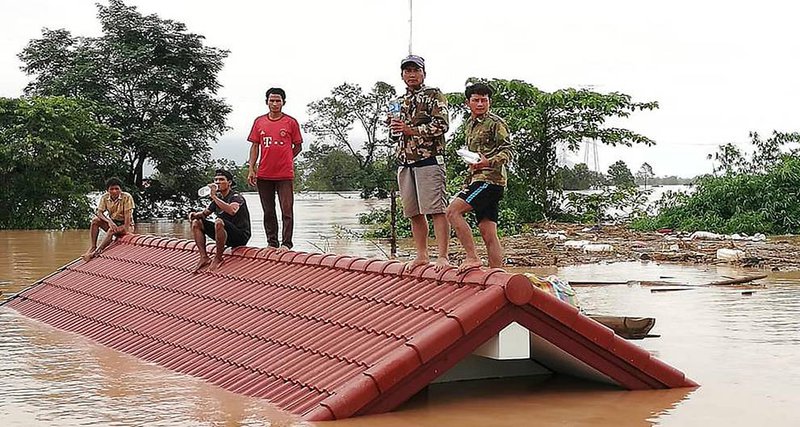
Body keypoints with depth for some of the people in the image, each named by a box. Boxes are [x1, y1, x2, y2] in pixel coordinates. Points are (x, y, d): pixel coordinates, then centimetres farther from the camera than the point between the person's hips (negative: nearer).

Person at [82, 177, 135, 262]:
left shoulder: (127, 197, -16)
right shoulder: (104, 197, -4)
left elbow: (127, 215, -20)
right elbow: (99, 212, -10)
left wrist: (126, 231, -27)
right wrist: (109, 221, -28)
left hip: (126, 225, -5)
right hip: (112, 223, 5)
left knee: (112, 230, -35)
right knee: (95, 220, -20)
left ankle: (96, 252, -38)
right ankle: (93, 247, -21)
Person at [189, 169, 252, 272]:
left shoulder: (236, 197, -11)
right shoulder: (218, 198, 13)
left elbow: (232, 210, -34)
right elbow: (205, 213, 21)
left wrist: (214, 196, -31)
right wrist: (195, 214, -3)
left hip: (241, 236, -8)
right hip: (226, 237, 8)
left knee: (219, 222, -36)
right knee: (196, 223, 3)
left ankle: (218, 258, -22)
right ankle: (204, 257, -6)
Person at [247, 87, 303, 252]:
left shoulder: (291, 122, 1)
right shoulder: (259, 122, 9)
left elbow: (298, 146, 8)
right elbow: (255, 146, 10)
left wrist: (284, 160, 1)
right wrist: (251, 169, 2)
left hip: (285, 175, -3)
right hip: (264, 175, 3)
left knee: (287, 211, -5)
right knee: (268, 212, 9)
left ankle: (286, 244, -1)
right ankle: (272, 243, 17)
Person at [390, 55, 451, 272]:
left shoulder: (434, 95, 1)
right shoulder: (400, 101, 21)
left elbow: (442, 124, -10)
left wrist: (411, 130, -13)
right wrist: (394, 125, 4)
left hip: (429, 159, -7)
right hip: (405, 162, 7)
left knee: (436, 210, -10)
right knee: (414, 212, 8)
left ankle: (443, 256, -11)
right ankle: (422, 255, 15)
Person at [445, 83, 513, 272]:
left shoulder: (496, 123, -4)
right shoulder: (469, 124, 22)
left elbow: (507, 151, -13)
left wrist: (489, 162, -30)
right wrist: (468, 182, 26)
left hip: (490, 179, -8)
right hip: (477, 180, 8)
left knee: (453, 211, -20)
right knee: (488, 234, 4)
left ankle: (472, 257, -19)